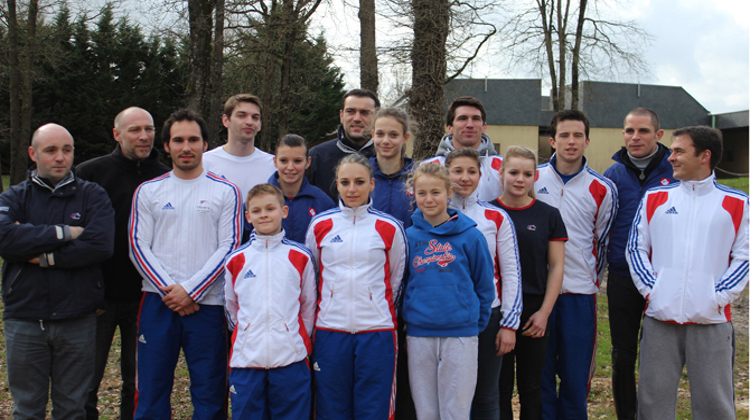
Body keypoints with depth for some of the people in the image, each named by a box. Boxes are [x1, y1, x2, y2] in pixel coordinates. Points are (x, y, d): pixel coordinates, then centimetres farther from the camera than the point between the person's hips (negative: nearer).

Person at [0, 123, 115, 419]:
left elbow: (101, 245, -13)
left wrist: (43, 256, -13)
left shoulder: (92, 195, 3)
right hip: (24, 319, 1)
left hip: (78, 320, 0)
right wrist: (64, 233, -16)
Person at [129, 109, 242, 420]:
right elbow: (139, 247, 4)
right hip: (158, 302, 2)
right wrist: (168, 290, -9)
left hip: (207, 303, -1)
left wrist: (190, 290, -10)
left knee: (210, 394, 4)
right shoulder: (148, 192, 9)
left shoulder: (225, 192, 4)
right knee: (150, 393, 5)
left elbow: (229, 248, -2)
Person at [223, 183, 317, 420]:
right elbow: (231, 307, 15)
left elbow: (309, 305, 10)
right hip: (246, 358, 1)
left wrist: (297, 339, 8)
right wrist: (248, 335, 11)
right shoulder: (235, 260, 6)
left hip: (290, 359, -1)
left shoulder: (300, 257, 4)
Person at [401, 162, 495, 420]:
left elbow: (484, 285, 5)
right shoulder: (409, 236, 4)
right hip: (419, 335, 2)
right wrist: (407, 318, 11)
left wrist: (476, 324, 4)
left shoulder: (470, 236, -2)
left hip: (460, 335, -2)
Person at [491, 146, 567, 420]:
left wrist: (544, 312, -4)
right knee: (499, 386, 6)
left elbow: (556, 266, 3)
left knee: (531, 387, 10)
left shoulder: (549, 215, 3)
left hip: (535, 310, 1)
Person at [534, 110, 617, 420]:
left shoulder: (602, 190, 2)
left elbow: (601, 243, 11)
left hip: (580, 292, 0)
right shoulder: (532, 179, 3)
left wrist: (591, 283, 13)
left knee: (576, 374, 5)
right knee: (539, 373, 6)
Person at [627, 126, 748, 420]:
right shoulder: (655, 198, 9)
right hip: (659, 318, 2)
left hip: (711, 321, -1)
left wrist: (719, 297, -8)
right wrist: (649, 289, -4)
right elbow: (635, 248, 9)